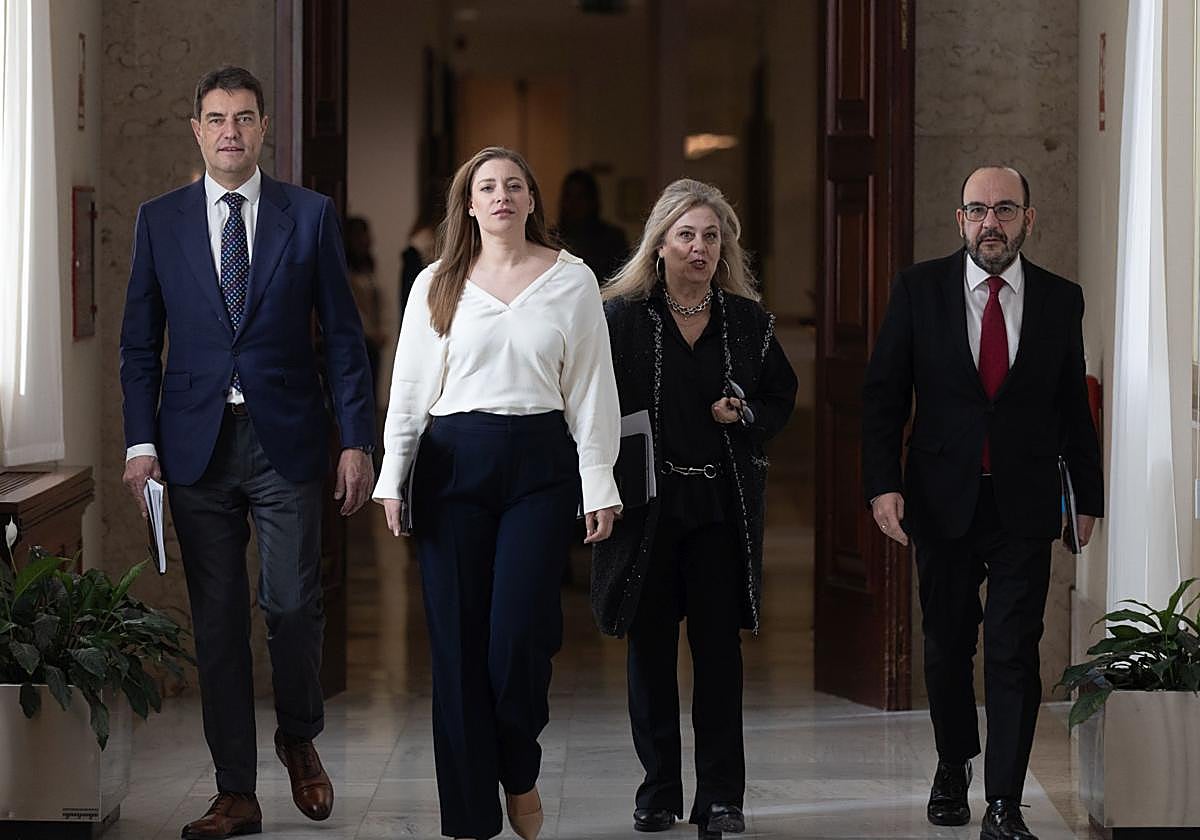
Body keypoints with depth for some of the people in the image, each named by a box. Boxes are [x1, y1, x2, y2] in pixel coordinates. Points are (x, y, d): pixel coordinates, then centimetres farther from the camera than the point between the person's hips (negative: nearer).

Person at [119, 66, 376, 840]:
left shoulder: (310, 215, 3)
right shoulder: (160, 221, 7)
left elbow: (344, 335, 3)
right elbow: (141, 342, 8)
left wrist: (357, 440, -2)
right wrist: (141, 442, -1)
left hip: (286, 439, -1)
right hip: (197, 444, 1)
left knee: (293, 604, -6)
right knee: (217, 621, 4)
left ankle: (299, 737, 24)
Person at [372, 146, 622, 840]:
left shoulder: (572, 280, 6)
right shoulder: (438, 286, 9)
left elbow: (592, 389, 5)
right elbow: (409, 386, 9)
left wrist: (599, 485, 0)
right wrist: (393, 478, 2)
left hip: (540, 463, -1)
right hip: (453, 463, 1)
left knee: (520, 633, -11)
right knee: (458, 641, 1)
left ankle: (521, 775, 18)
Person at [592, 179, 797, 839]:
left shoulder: (748, 321, 7)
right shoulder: (622, 316, 0)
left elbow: (781, 396, 16)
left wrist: (746, 415, -5)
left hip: (722, 505, 1)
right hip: (647, 505, -1)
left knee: (719, 647, -1)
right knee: (650, 647, 6)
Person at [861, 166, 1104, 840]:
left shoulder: (1061, 300, 3)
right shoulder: (920, 289, -1)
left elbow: (1073, 406, 10)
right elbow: (884, 393, 0)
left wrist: (1089, 495, 13)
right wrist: (883, 483, -9)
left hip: (1025, 504, 0)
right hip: (943, 499, 1)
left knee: (1015, 650, -6)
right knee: (947, 644, 13)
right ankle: (954, 767, 35)